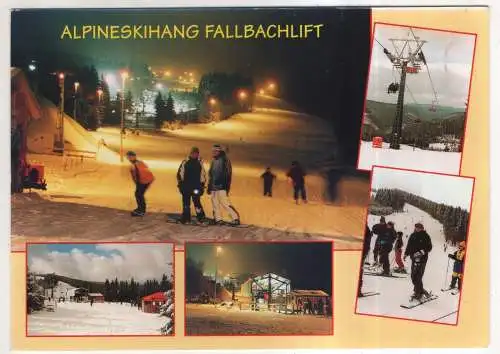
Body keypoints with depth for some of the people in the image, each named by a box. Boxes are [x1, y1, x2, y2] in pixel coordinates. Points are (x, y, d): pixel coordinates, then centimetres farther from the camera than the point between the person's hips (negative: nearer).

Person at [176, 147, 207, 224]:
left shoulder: (200, 163, 5)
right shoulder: (185, 162, 5)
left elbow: (203, 174, 11)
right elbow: (180, 173, 10)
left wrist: (202, 184, 4)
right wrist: (180, 183, 4)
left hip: (196, 187, -2)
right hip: (186, 187, 2)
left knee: (196, 202, -12)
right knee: (186, 203, 7)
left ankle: (201, 217, 0)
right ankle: (186, 218, 18)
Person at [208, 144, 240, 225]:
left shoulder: (225, 160, -7)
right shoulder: (214, 161, 16)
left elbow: (228, 174, -11)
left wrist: (226, 186, -16)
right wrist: (209, 186, 18)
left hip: (221, 187, -8)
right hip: (214, 187, 8)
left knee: (225, 203, -11)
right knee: (215, 204, 8)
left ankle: (235, 218, -7)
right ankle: (218, 219, 14)